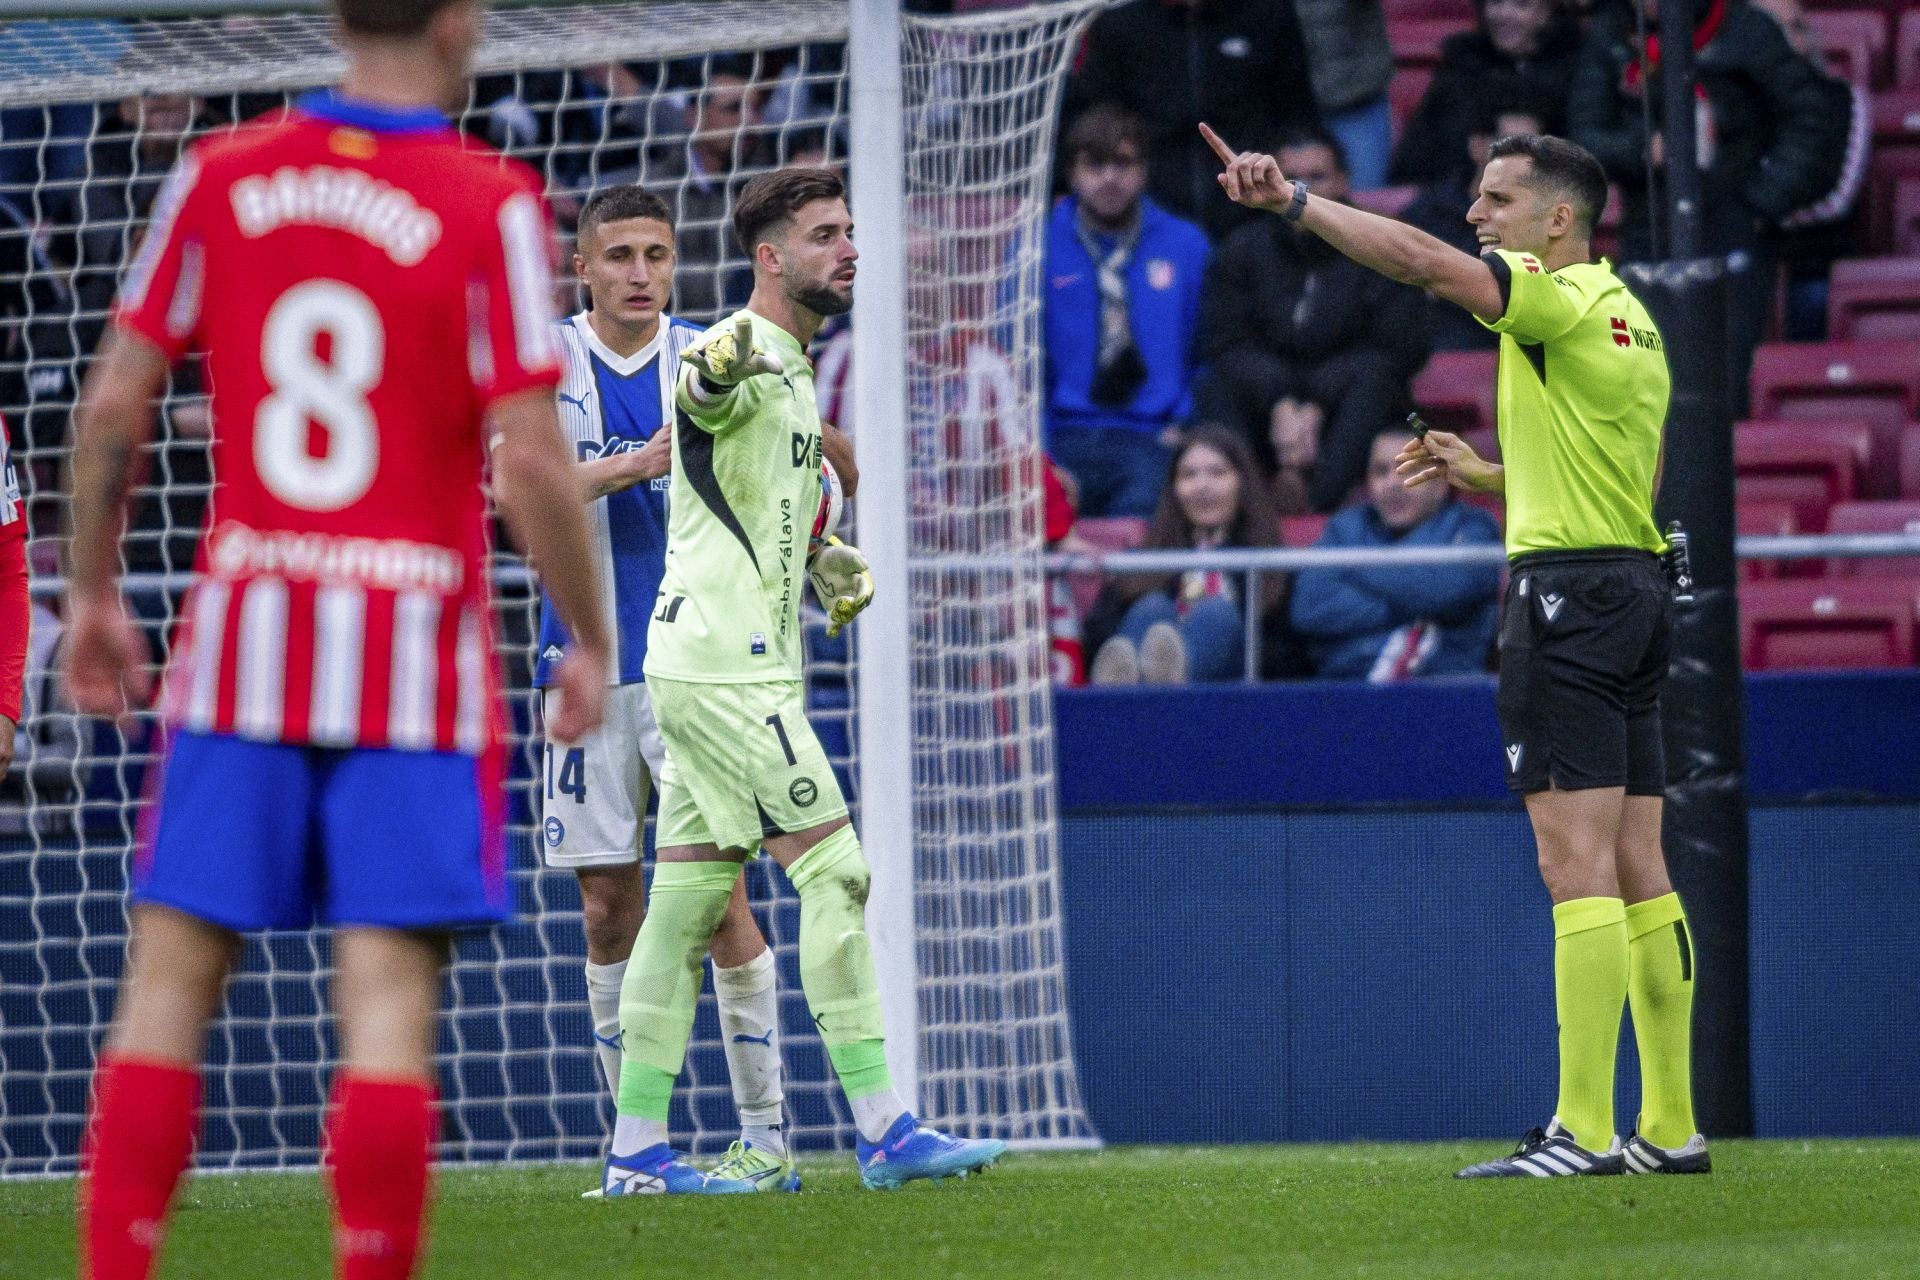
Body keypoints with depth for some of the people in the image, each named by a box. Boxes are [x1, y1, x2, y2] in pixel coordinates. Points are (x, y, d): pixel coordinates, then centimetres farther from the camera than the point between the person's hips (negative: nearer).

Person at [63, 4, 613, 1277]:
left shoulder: (219, 176, 4)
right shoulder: (490, 205, -7)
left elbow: (113, 403, 4)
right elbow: (531, 463, -11)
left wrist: (93, 594, 16)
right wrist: (592, 644, 1)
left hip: (244, 639, 3)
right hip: (415, 648, -3)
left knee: (173, 973, 7)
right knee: (389, 997, -3)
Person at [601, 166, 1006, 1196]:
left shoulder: (794, 374, 18)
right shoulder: (743, 356, -13)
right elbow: (701, 395, -39)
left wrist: (831, 566, 18)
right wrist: (717, 371, -63)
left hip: (727, 669, 10)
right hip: (724, 671, -10)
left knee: (689, 898, 9)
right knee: (834, 873, -10)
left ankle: (636, 1150, 10)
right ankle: (882, 1130, -9)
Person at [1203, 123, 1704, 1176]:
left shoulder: (1565, 298, -10)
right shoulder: (1629, 318, 18)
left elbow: (1423, 261, -24)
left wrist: (1291, 200, -21)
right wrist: (1485, 476, 22)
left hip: (1568, 588, -10)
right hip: (1632, 585, 10)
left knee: (1577, 861, -12)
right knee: (1635, 868, 9)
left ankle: (1583, 1129, -16)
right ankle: (1669, 1129, 9)